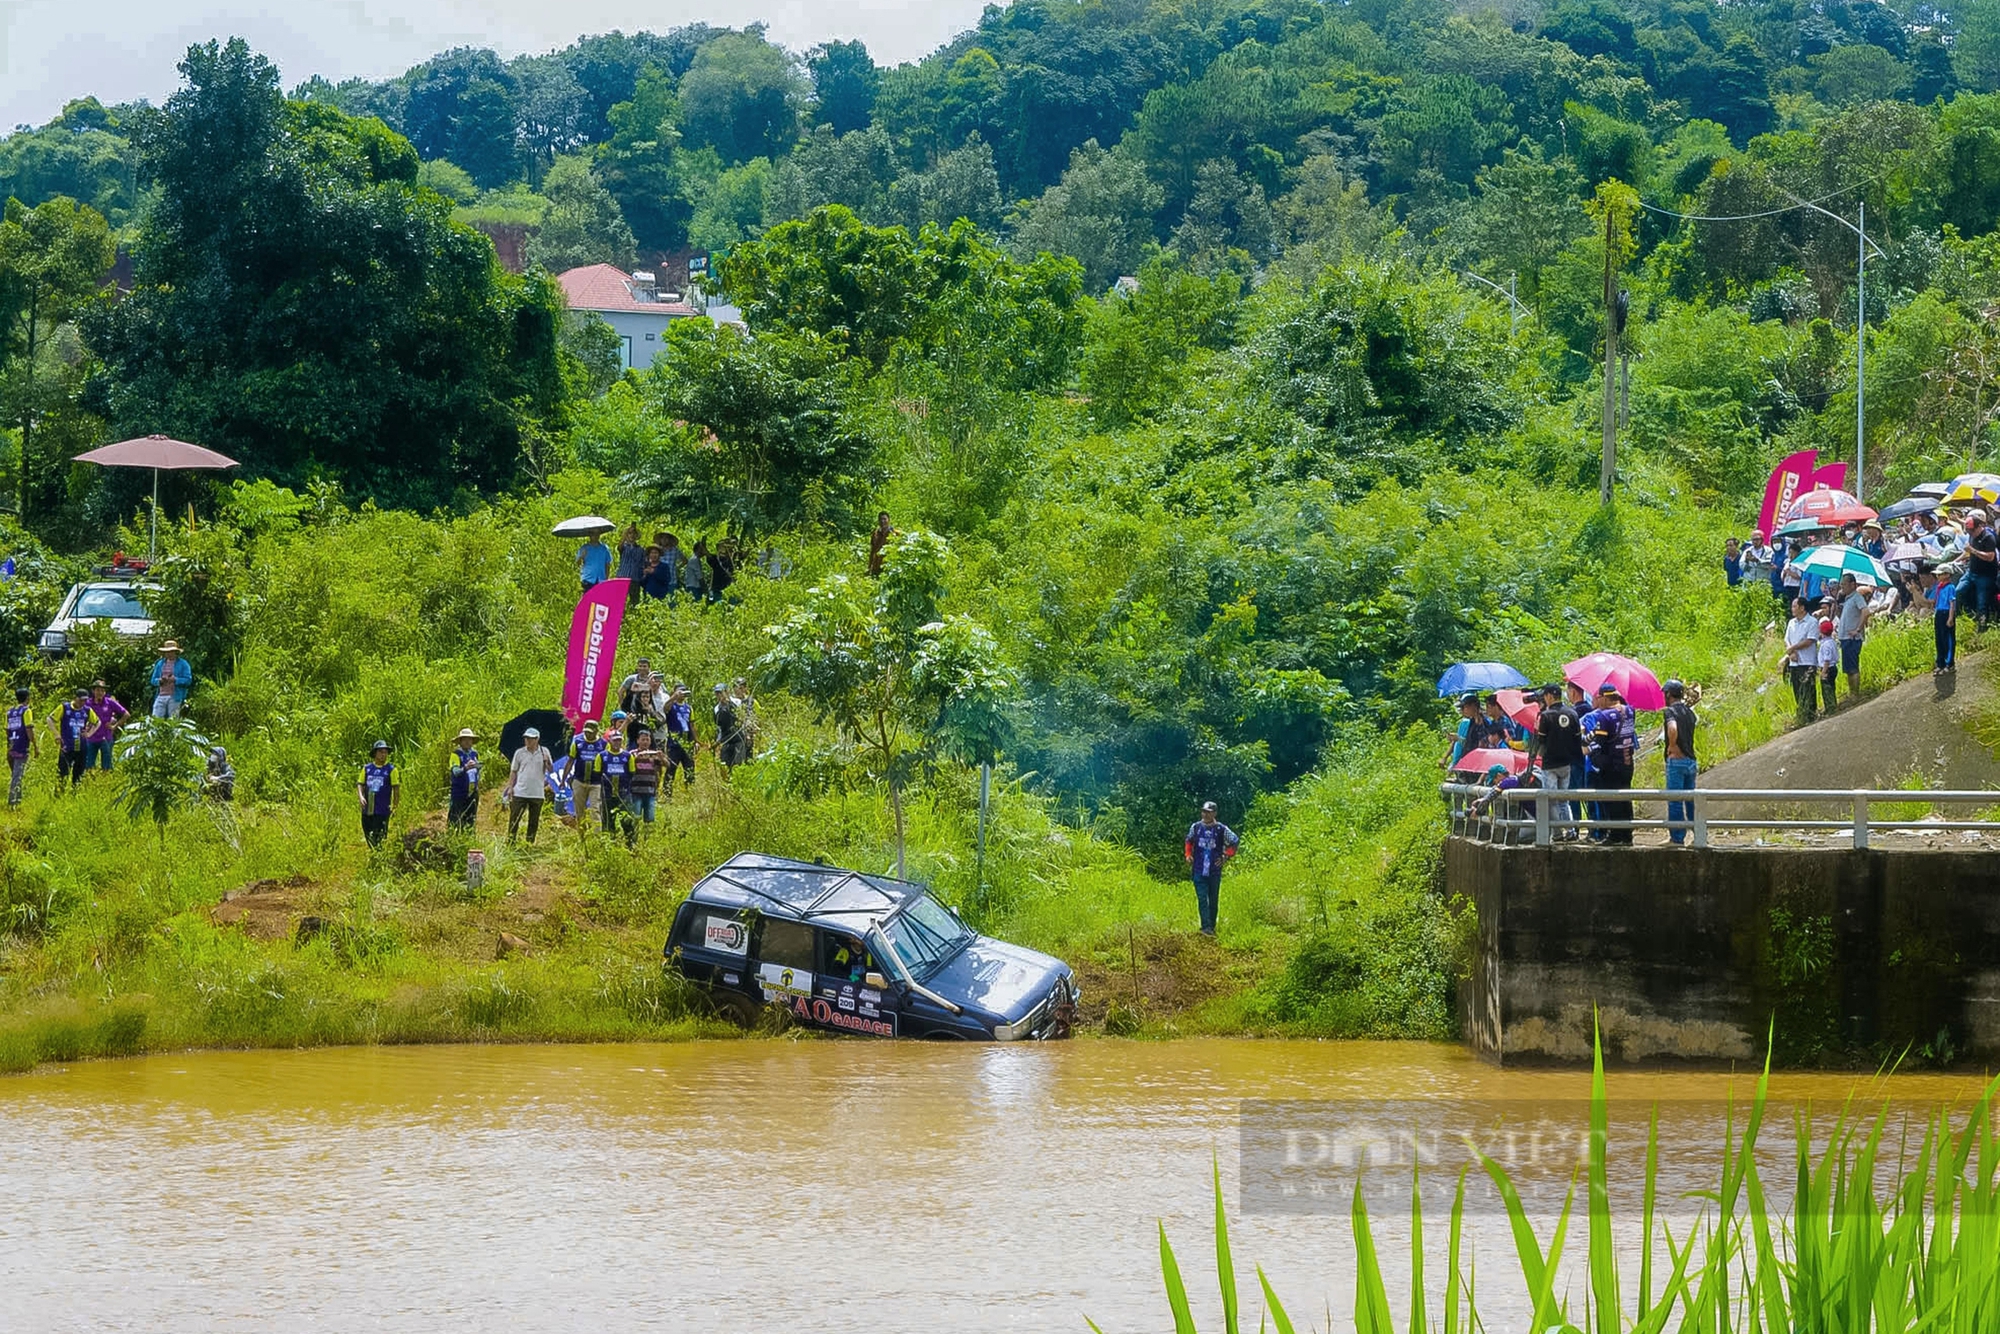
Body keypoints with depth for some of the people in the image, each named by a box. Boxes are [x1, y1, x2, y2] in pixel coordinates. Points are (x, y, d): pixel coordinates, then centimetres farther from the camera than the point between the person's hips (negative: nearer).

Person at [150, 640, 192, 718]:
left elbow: (188, 680, -3)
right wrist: (160, 680, -6)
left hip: (175, 697, -4)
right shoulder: (160, 664, 17)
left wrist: (175, 680, -17)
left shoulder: (182, 664, 3)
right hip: (160, 696, 4)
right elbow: (153, 680, 17)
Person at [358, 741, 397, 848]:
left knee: (379, 838, -9)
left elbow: (395, 788, 0)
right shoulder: (367, 768, 9)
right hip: (367, 810, 4)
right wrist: (361, 797, -5)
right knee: (368, 835, 10)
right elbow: (360, 784, 14)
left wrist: (395, 806, -2)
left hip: (382, 810, -4)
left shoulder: (391, 769, -1)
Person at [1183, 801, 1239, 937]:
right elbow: (1189, 842, 20)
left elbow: (1233, 842, 8)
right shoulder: (1195, 827, 3)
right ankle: (1206, 927, -16)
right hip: (1199, 870, 0)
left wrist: (1226, 856, 1)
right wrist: (1188, 855, 7)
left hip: (1215, 871, 0)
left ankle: (1211, 928, 18)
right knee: (1202, 899, -10)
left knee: (1213, 900, 8)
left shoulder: (1221, 829, -3)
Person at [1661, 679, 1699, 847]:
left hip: (1676, 760, -7)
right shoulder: (1689, 711, 10)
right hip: (1691, 760, 7)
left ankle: (1677, 838, -1)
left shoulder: (1670, 711, -12)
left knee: (1675, 802, -2)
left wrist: (1672, 746, -16)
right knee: (1691, 800, 13)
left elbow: (1673, 728, -31)